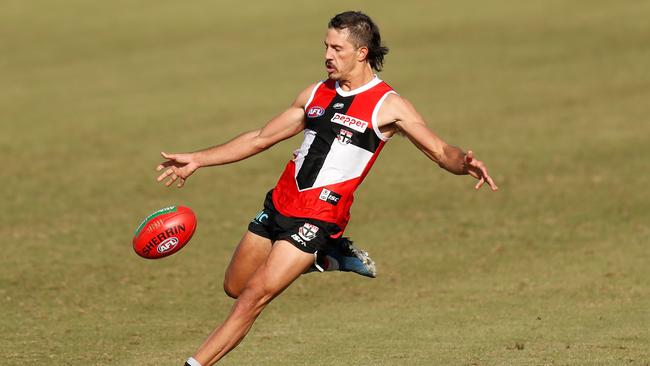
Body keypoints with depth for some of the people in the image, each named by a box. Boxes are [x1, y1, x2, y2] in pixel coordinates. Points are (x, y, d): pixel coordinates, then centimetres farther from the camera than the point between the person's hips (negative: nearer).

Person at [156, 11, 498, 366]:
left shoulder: (388, 105, -6)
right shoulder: (316, 93, 10)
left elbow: (440, 152, -9)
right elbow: (261, 139, 19)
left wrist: (464, 163, -34)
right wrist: (196, 159, 16)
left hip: (318, 218, -7)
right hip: (278, 204, 7)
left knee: (253, 296, -13)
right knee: (234, 287, 16)